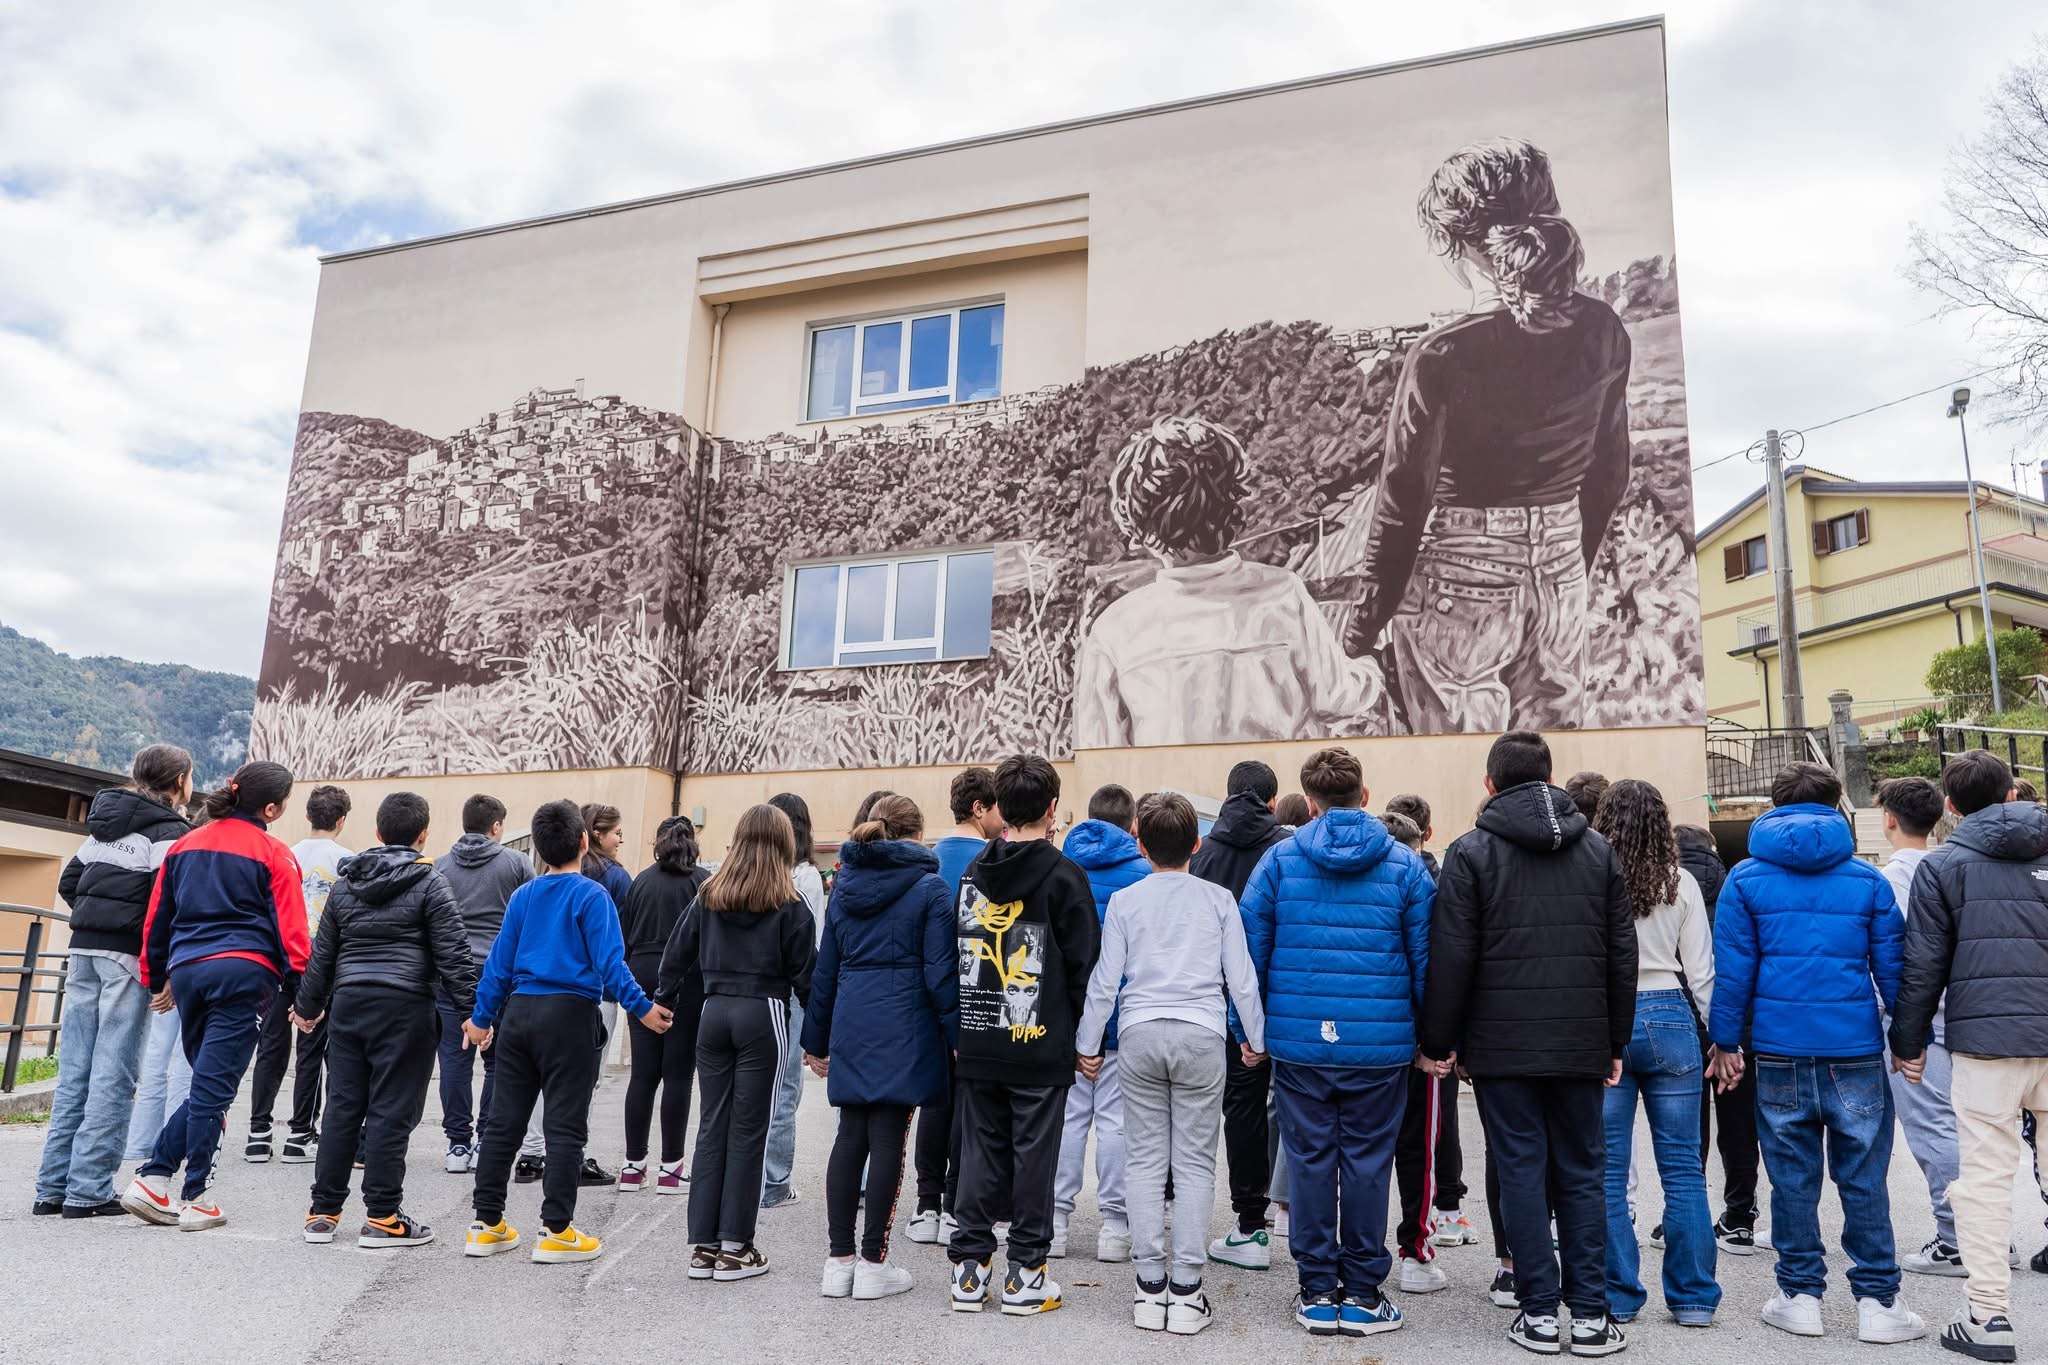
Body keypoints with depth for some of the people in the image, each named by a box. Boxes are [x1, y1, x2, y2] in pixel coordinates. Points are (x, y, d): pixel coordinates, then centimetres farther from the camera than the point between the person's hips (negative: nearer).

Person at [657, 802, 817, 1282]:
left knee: (712, 1126, 9)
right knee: (747, 1131, 2)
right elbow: (805, 974, -4)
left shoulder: (708, 895, 7)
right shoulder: (788, 904, -5)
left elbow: (676, 954, 10)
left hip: (715, 1012, 4)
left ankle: (703, 1244, 13)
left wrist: (662, 1001, 20)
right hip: (762, 1014, -4)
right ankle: (734, 1247, 6)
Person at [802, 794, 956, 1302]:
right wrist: (958, 1036, -4)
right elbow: (940, 972, -8)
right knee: (888, 1139, 0)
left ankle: (839, 1261, 13)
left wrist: (817, 1038, 19)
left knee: (850, 1137, 10)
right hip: (903, 1027, -5)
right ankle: (873, 1264, 5)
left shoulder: (844, 885, 11)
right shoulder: (928, 887, -4)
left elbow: (825, 969, 14)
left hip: (851, 1026, 5)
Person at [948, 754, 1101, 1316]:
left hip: (976, 1045, 5)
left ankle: (969, 1269, 15)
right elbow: (1084, 966, -7)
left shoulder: (972, 872, 8)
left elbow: (956, 952, 13)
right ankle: (1025, 1274, 11)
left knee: (979, 1154, 11)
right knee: (1033, 1154, 4)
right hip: (1041, 1047, -4)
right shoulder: (1063, 875, -8)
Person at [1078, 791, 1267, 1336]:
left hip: (1140, 1035, 1)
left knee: (1145, 1162, 7)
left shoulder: (1124, 901, 4)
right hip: (1201, 1035, 0)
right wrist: (1256, 1039, 17)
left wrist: (1088, 1044, 13)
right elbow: (1241, 978, 5)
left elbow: (1104, 981, 4)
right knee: (1194, 1164, 4)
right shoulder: (1219, 899, 3)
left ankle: (1150, 1288, 9)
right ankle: (1186, 1291, 4)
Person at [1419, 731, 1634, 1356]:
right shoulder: (1598, 850, 8)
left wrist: (1440, 1040, 0)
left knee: (1522, 1171, 4)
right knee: (1582, 1173, 10)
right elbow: (1622, 953, 9)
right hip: (1581, 1045, 3)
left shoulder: (1472, 852, -5)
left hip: (1502, 1045, -3)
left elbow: (1451, 957, -8)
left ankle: (1539, 1313, 9)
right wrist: (1617, 1042, 14)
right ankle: (1590, 1315, 13)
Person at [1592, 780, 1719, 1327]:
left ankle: (1617, 1297, 12)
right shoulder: (1681, 883, 1)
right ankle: (1693, 1298, 15)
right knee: (1682, 1167, 10)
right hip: (1669, 1020, 2)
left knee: (1607, 1169, 6)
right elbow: (1700, 971, 3)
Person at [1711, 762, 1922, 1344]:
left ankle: (1800, 1296, 15)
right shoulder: (1868, 880, 2)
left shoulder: (1745, 878, 0)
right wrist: (1910, 1040, 11)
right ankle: (1878, 1301, 11)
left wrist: (1726, 1041, 4)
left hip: (1780, 1052, 0)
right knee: (1863, 1180, 7)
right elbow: (1892, 966, 2)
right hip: (1856, 1052, 0)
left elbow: (1733, 968, -2)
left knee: (1792, 1179, 8)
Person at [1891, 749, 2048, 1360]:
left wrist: (1908, 1041, 8)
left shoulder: (1943, 866, 1)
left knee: (1985, 1176, 1)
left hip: (1985, 1037, -3)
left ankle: (1990, 1314, 2)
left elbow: (1924, 964, -1)